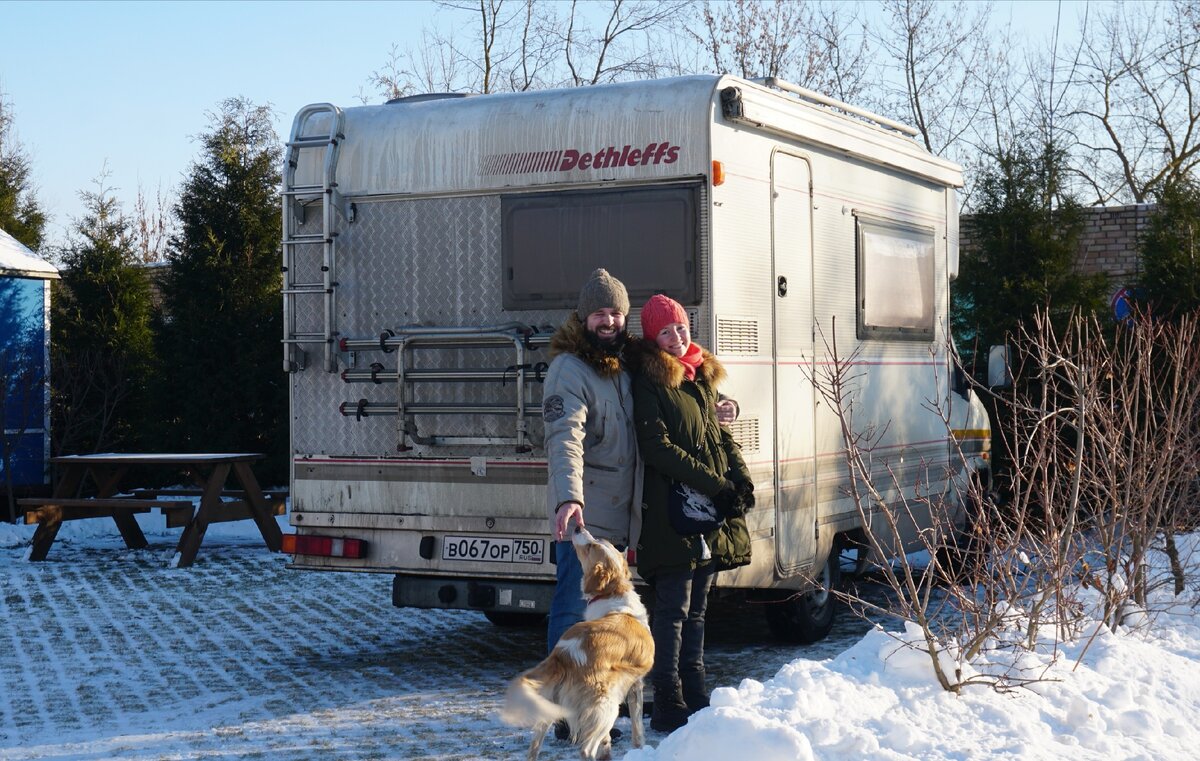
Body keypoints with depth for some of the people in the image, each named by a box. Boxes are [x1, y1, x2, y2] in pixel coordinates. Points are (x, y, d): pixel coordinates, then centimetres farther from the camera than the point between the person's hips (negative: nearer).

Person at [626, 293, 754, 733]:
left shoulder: (701, 377, 18)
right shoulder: (649, 381, -6)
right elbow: (656, 447, -14)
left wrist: (740, 476, 1)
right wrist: (713, 485, -17)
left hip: (711, 513, 8)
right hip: (672, 509, -7)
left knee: (696, 607, 12)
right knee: (673, 606, -6)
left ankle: (695, 699, 18)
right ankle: (668, 706, -1)